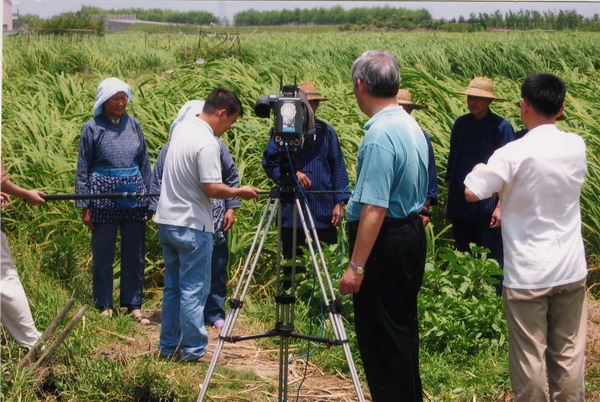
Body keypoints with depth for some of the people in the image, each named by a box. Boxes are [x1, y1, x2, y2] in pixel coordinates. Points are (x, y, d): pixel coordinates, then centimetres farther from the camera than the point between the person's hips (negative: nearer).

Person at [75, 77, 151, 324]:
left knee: (135, 254, 7)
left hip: (134, 195, 3)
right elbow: (83, 168, 1)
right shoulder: (92, 128, -2)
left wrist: (149, 197, 11)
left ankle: (134, 306, 16)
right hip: (104, 195, -3)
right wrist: (84, 206, -3)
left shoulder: (133, 125, 7)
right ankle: (104, 306, 15)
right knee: (103, 255, 4)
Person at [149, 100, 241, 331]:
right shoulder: (172, 149, 3)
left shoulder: (216, 145, 8)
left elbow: (232, 178, 13)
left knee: (216, 268, 4)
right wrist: (157, 210, 0)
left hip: (214, 221, 2)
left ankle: (215, 314, 15)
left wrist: (231, 208, 7)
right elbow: (157, 181, 7)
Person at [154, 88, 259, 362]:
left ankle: (168, 346, 20)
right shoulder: (207, 143, -19)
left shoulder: (181, 128, 8)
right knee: (194, 290, -1)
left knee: (172, 287, 15)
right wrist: (239, 192, -5)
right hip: (192, 226, -8)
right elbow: (212, 188, -23)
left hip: (167, 221, 8)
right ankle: (193, 350, 4)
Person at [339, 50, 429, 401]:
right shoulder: (413, 127, 8)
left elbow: (374, 208, -25)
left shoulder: (379, 135, -21)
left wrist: (357, 266, -22)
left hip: (385, 242, -10)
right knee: (403, 329, 18)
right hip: (413, 233, 10)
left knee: (379, 336, -2)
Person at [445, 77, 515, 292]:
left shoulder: (501, 127, -7)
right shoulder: (461, 124, 8)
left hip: (487, 208, -5)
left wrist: (500, 206, -12)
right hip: (460, 207, 5)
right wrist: (449, 202, 16)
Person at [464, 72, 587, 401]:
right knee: (569, 353, 12)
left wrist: (479, 171, 4)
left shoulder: (515, 154, -15)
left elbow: (471, 192, -17)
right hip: (571, 269, 5)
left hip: (528, 274, -5)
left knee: (529, 355, 3)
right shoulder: (576, 146, 1)